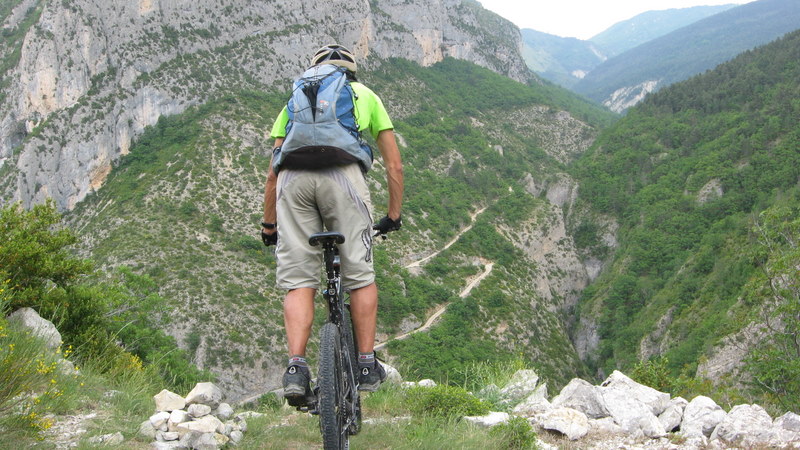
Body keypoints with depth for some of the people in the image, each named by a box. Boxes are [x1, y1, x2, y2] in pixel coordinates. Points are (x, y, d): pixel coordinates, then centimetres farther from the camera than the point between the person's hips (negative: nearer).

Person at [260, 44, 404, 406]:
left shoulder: (296, 99, 35)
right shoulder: (365, 95, 31)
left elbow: (273, 172, 28)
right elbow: (394, 165, 27)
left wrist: (268, 224, 35)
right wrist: (394, 215, 36)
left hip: (293, 176, 2)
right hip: (342, 173, -2)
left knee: (299, 281, 6)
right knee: (360, 276, 10)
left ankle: (296, 369, -6)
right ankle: (367, 366, 13)